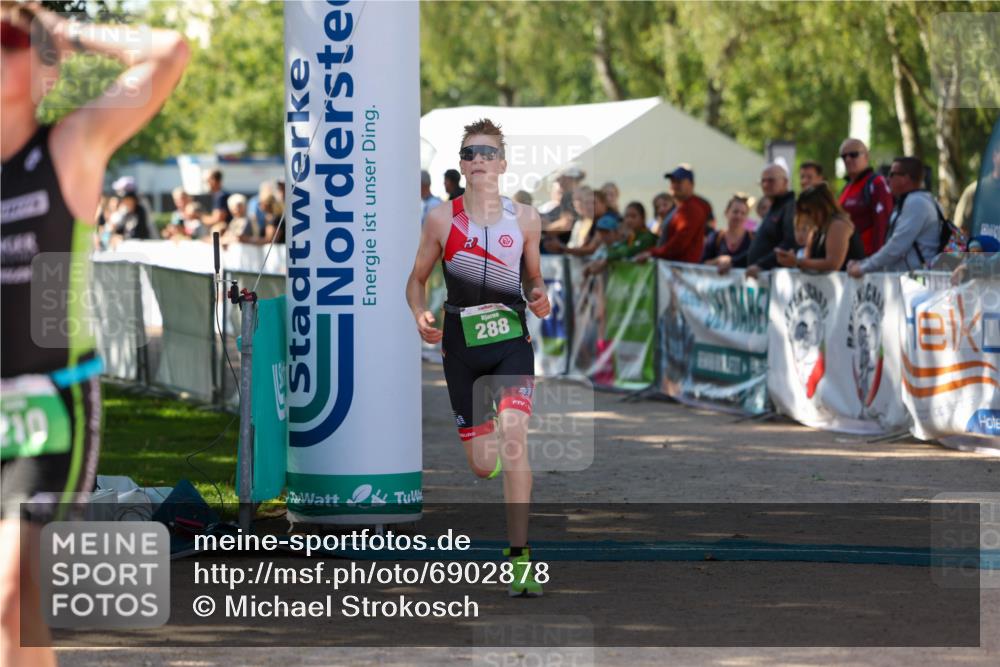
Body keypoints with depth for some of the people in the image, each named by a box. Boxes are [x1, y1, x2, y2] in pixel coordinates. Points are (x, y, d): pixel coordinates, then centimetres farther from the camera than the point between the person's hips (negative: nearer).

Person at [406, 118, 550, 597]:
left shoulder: (525, 219, 3)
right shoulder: (441, 219, 0)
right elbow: (417, 279, 8)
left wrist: (539, 300, -6)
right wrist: (420, 316, -12)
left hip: (512, 342, 0)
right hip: (461, 345, 0)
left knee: (513, 436, -23)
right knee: (483, 466, 3)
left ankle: (519, 555, -21)